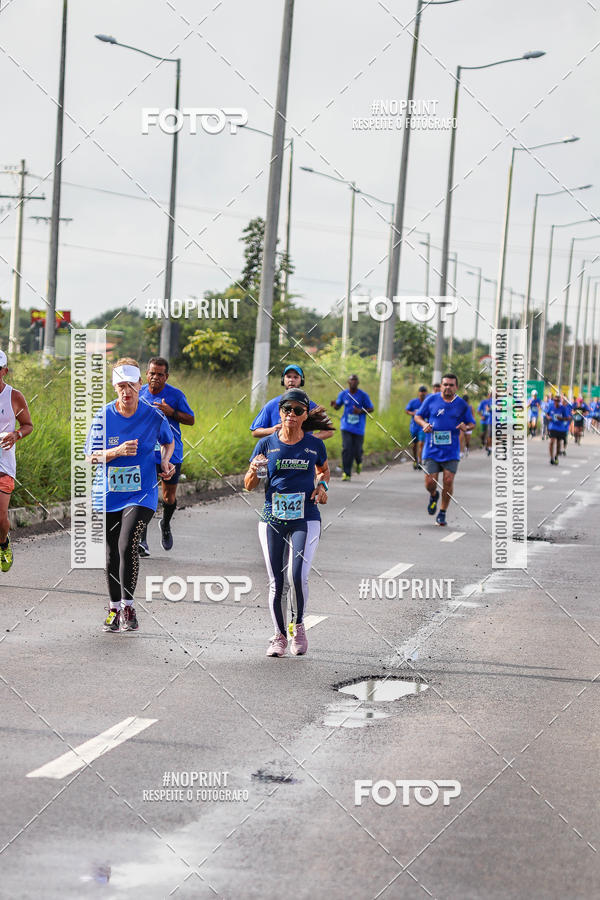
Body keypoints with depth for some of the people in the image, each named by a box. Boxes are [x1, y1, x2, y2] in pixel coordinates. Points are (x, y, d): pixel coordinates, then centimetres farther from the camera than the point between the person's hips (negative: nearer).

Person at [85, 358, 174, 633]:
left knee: (127, 544, -20)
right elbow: (90, 456, -3)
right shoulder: (103, 416, -4)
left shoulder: (154, 416, -4)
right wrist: (117, 451, -19)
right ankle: (114, 608, 25)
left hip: (141, 494, -2)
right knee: (111, 553, 8)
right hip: (107, 494, 2)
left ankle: (128, 606, -8)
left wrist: (165, 461, -2)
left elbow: (168, 442, 17)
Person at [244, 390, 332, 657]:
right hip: (272, 519, 1)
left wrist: (322, 485, 2)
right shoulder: (267, 444, 2)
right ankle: (279, 635, 19)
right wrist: (254, 471, -16)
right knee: (276, 582, 3)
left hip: (306, 519, -1)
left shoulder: (315, 445, 2)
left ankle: (298, 625, 10)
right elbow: (249, 485, 6)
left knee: (298, 576, -16)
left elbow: (324, 469, 23)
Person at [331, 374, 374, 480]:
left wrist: (360, 411, -18)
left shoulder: (363, 395, -7)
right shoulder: (343, 394, 1)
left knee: (357, 450, 3)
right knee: (346, 449, -11)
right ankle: (347, 474, -7)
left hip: (358, 428, -1)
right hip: (346, 427, 1)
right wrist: (334, 404, -11)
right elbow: (337, 406, 14)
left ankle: (359, 462, 40)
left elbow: (371, 409, 0)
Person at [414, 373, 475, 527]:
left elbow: (472, 424, 12)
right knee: (430, 482, -6)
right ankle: (433, 496, 31)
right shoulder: (431, 400, 1)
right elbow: (418, 416, 10)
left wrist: (466, 427, -12)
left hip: (451, 451, 0)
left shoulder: (462, 404, 4)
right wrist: (424, 424, -12)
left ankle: (442, 513, 10)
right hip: (431, 449, 0)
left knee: (448, 481, -7)